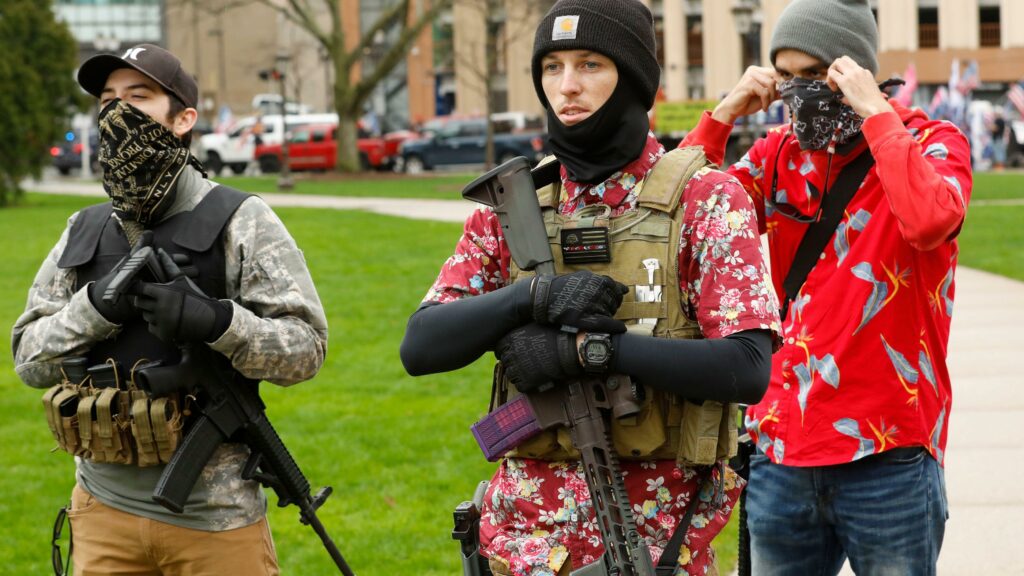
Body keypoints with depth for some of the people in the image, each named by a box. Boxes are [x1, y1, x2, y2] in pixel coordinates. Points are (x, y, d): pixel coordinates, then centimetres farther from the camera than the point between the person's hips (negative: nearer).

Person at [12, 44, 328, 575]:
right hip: (103, 510, 4)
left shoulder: (241, 222, -4)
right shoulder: (83, 232, 10)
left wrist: (215, 320, -24)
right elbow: (30, 359, 5)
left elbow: (306, 346, -8)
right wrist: (99, 304, -12)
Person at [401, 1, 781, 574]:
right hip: (528, 529, 3)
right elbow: (420, 348, -1)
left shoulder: (705, 200, -5)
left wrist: (587, 348, -21)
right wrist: (536, 296, -17)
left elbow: (748, 368, -16)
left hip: (658, 528, -3)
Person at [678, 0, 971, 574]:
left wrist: (875, 112, -19)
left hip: (886, 458, -4)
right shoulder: (778, 153, 10)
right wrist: (722, 117, -4)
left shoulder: (930, 142, -3)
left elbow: (929, 221, -26)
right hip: (782, 449, 4)